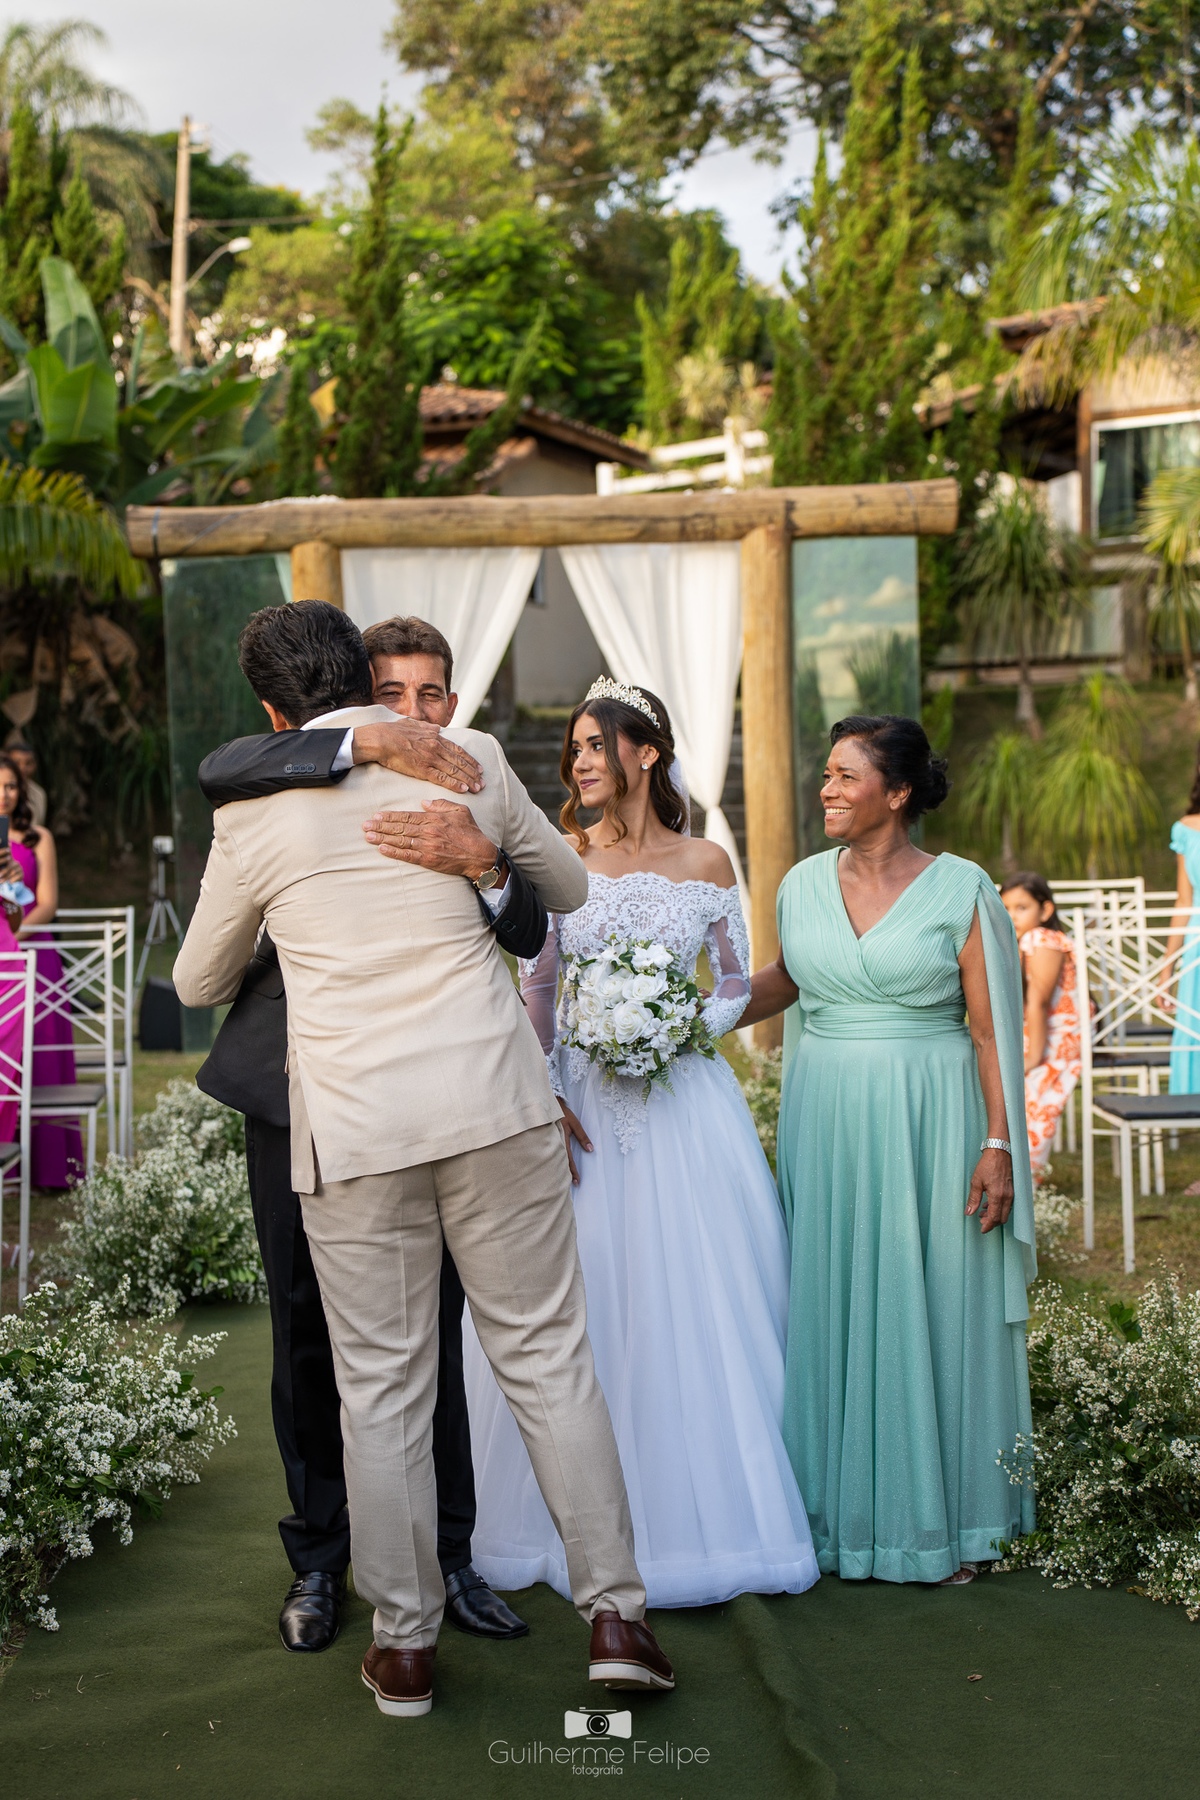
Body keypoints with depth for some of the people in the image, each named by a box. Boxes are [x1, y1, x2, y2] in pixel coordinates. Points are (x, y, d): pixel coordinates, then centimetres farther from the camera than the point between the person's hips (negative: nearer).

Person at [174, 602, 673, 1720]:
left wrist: (246, 960, 38)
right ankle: (615, 1615, 13)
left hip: (352, 1123, -1)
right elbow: (567, 890, 19)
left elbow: (198, 983, 15)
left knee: (381, 1386, 10)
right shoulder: (469, 759, 4)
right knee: (547, 1355, 10)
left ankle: (404, 1644, 20)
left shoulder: (253, 812, 1)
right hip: (493, 1097, 1)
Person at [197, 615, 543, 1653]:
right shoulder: (314, 784, 5)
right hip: (298, 1104, 0)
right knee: (310, 1341, 10)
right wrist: (368, 745, -28)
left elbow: (528, 936, -10)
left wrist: (483, 863, -32)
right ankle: (319, 1562, 26)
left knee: (433, 1343, 5)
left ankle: (449, 1558, 20)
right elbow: (219, 770, -18)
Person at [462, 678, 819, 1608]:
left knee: (692, 1309, 1)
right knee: (579, 1312, 0)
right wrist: (544, 1101, -8)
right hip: (578, 1102, 0)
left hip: (683, 1104, 0)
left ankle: (703, 1514, 16)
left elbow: (738, 986, 8)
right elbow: (532, 991, 2)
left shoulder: (707, 862, 3)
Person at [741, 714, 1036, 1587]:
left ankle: (942, 1516, 18)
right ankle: (844, 1511, 20)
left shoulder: (961, 889, -5)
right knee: (834, 1309, 7)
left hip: (929, 1122, -3)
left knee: (932, 1310, 4)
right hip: (826, 1123, 4)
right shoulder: (804, 884, 6)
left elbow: (992, 1028, -6)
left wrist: (999, 1145, -10)